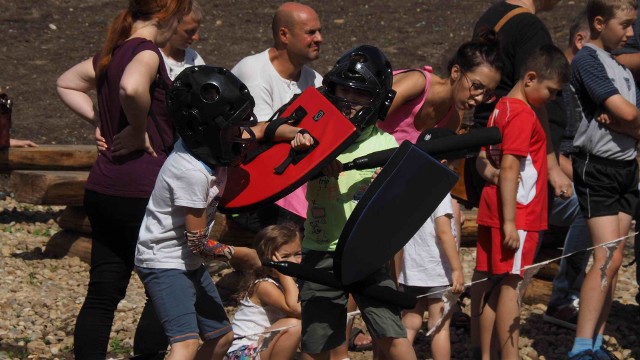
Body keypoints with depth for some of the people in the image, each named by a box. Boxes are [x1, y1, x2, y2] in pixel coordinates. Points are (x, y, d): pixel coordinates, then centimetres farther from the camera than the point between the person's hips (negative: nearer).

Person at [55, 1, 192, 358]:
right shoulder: (147, 53, -14)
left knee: (102, 295, 9)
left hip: (103, 190, 8)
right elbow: (131, 88, -36)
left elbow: (66, 83, 29)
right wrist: (139, 131, -19)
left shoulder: (111, 54, 13)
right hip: (142, 192, -8)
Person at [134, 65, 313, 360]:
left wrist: (297, 134, -9)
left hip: (190, 262, 10)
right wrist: (245, 255, -8)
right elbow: (199, 244, -21)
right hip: (164, 263, -10)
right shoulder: (191, 172, -27)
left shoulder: (208, 143, -2)